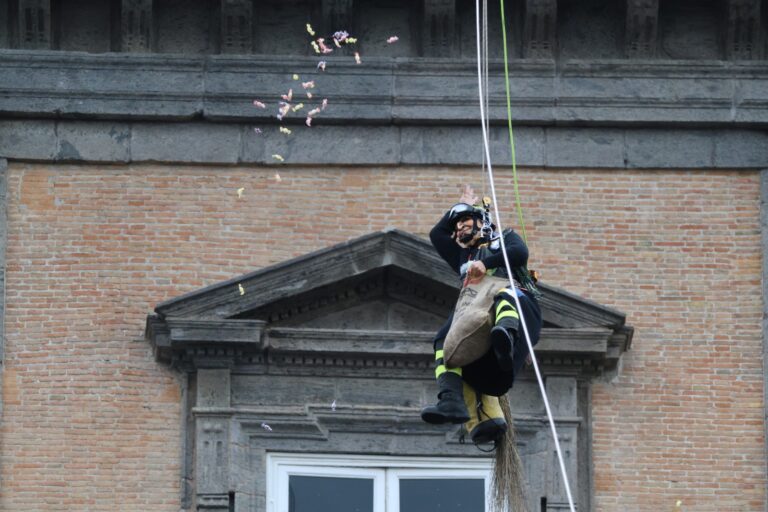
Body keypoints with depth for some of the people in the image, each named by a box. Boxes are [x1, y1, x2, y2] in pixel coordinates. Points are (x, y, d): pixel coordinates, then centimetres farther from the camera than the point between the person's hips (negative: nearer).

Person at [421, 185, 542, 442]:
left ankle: (506, 336, -77)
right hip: (478, 317, 5)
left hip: (521, 306, -5)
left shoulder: (505, 239, 26)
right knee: (445, 341, -20)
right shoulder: (463, 257, 41)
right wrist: (461, 204, 42)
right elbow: (436, 233, 34)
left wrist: (485, 263, -9)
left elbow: (520, 253, 3)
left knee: (506, 294, -41)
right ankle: (451, 401, -41)